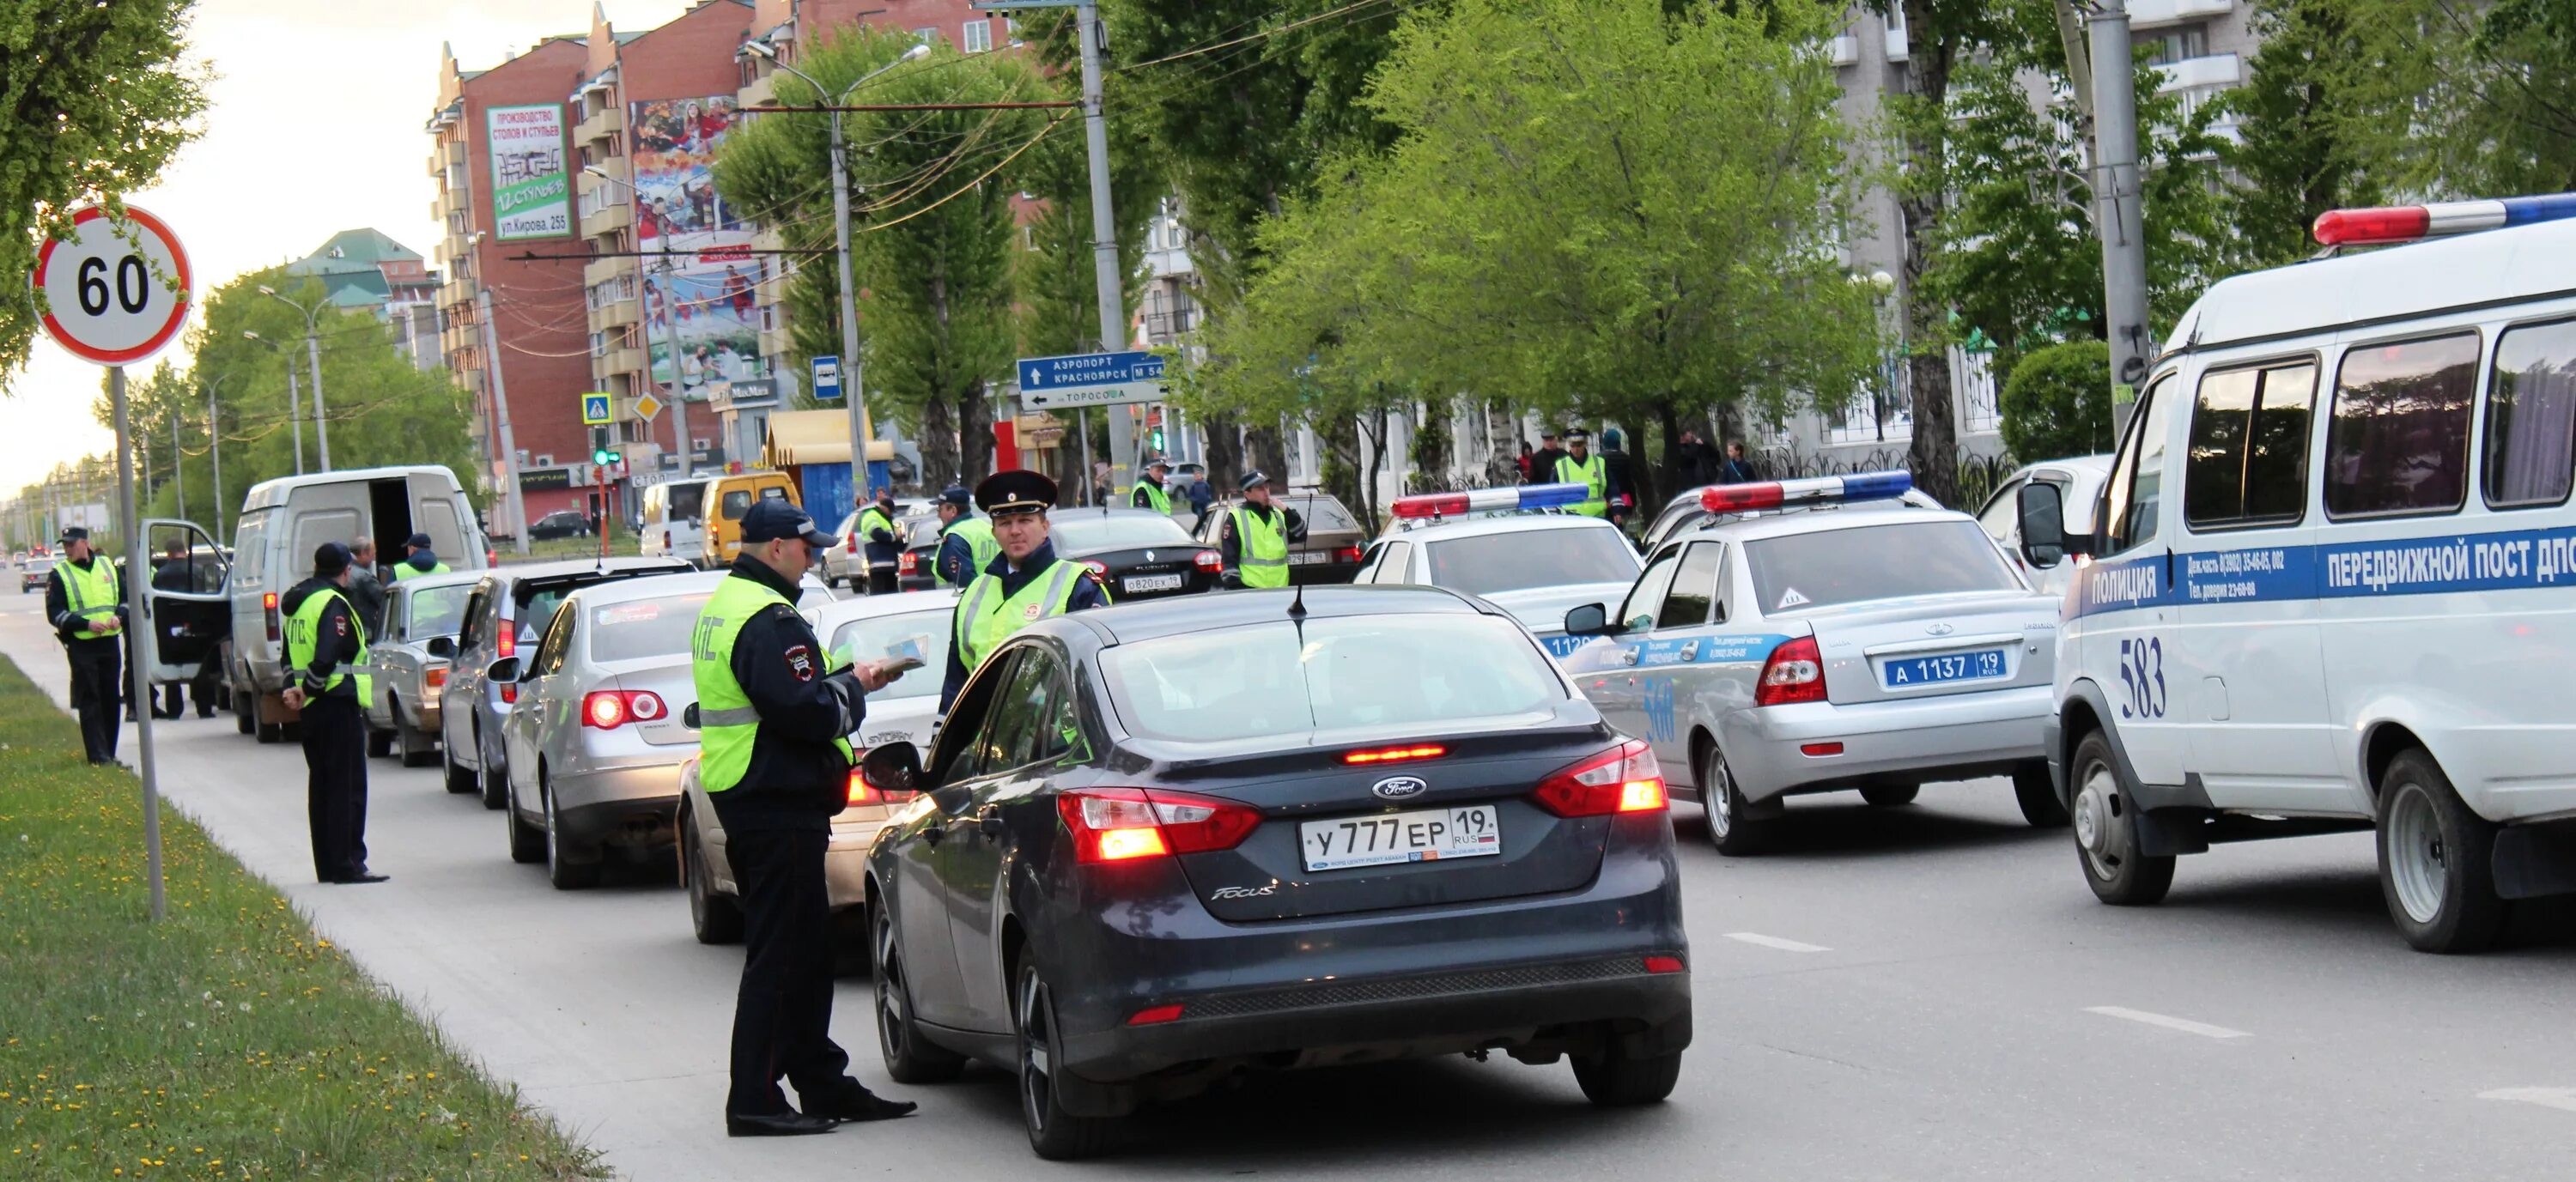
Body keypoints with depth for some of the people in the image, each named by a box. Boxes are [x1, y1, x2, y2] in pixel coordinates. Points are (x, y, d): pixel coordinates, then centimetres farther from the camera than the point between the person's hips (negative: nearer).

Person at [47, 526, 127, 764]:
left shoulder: (107, 567, 11)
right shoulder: (59, 575, -1)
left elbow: (124, 598, 19)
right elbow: (55, 613, -6)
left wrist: (119, 616, -3)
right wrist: (86, 624, -18)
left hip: (110, 642, 4)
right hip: (81, 645, -4)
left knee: (111, 699, 8)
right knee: (90, 701, -7)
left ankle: (110, 752, 16)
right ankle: (98, 754, -9)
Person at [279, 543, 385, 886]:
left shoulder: (298, 602, 17)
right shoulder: (333, 605, -14)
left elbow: (291, 654, 19)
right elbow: (327, 658, -24)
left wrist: (292, 688, 5)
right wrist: (307, 690, -12)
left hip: (309, 710, 9)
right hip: (337, 703, -9)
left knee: (321, 785, 13)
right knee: (348, 786, -6)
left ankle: (327, 865, 15)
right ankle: (348, 865, -9)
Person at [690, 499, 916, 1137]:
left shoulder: (723, 607, 16)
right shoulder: (768, 619, -18)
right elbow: (805, 713, -24)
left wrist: (847, 680, 14)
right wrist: (851, 688, -6)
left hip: (745, 799, 11)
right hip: (780, 806, -11)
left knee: (804, 951, 16)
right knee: (779, 954, -6)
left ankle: (822, 1084, 22)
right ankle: (753, 1100, -5)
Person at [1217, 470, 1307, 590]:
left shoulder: (1278, 515, 15)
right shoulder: (1236, 518, -2)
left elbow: (1300, 535, 7)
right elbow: (1229, 557, -6)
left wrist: (1287, 512, -4)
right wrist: (1234, 585, -14)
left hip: (1280, 589, 6)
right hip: (1249, 591, -6)